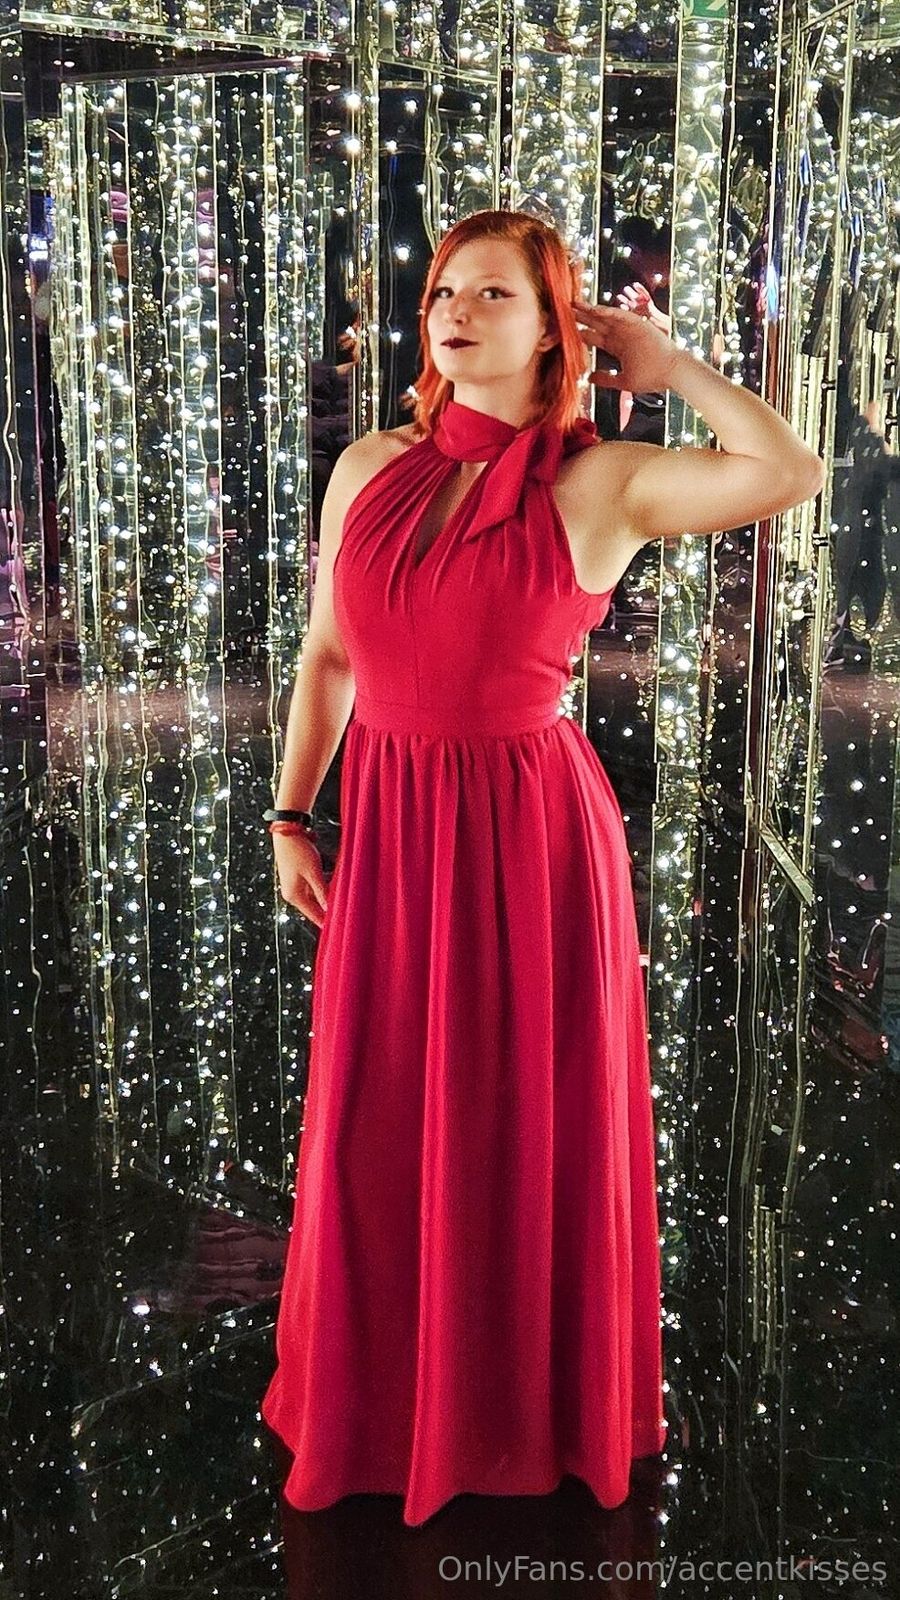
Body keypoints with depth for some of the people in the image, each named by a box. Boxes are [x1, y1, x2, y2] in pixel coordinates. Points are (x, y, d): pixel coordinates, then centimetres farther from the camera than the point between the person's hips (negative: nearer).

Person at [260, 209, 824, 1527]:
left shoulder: (600, 483, -7)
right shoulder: (369, 468, 5)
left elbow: (795, 473, -21)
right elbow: (327, 653, 12)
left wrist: (667, 366, -8)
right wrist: (292, 817, 10)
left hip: (529, 831, -3)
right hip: (388, 828, 4)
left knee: (529, 1125, 11)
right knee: (380, 1129, 14)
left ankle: (529, 1408, 35)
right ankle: (385, 1400, 38)